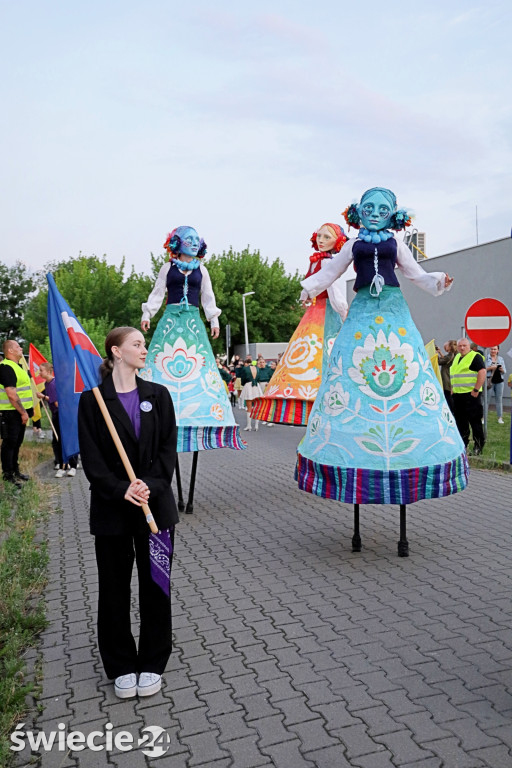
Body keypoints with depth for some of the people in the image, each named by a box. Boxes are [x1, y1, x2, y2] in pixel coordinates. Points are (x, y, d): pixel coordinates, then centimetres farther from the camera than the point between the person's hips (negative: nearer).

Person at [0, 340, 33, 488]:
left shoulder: (16, 365, 16)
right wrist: (23, 412, -19)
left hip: (20, 412, 10)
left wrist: (28, 409, 19)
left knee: (17, 442, 17)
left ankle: (15, 471, 28)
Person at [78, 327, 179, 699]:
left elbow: (168, 448, 0)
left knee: (155, 584, 9)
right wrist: (121, 490, -18)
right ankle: (122, 666, 27)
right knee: (114, 588, 9)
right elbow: (91, 457, -6)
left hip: (156, 505, 2)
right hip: (111, 510, -1)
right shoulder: (92, 400, -2)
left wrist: (150, 485, -14)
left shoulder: (157, 395, 4)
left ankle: (152, 664, 26)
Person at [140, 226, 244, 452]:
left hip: (193, 321, 1)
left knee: (200, 364, -5)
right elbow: (157, 292, 10)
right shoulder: (168, 267, 8)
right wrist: (147, 315, 2)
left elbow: (208, 297, 16)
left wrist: (214, 320, 12)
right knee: (162, 361, -7)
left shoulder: (201, 269, 12)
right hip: (171, 319, -1)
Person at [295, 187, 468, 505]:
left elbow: (416, 274, 16)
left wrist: (438, 281, -1)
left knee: (409, 377, -8)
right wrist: (310, 286, 0)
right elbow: (331, 271, 16)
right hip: (362, 311, 0)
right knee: (351, 378, -9)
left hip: (394, 310, 0)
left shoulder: (395, 243, 16)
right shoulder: (354, 245, 16)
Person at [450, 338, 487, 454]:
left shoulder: (475, 357, -8)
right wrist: (453, 387, 17)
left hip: (471, 394, -8)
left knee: (475, 420, -3)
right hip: (457, 394, 8)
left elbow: (483, 372, -17)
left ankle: (479, 445, 5)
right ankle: (463, 444, 22)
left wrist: (476, 390, -20)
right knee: (460, 420, 12)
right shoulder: (457, 357, 17)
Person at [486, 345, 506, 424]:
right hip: (489, 381, -3)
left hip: (499, 381, 3)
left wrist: (502, 370, -9)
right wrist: (490, 368, -18)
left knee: (499, 399, 5)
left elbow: (505, 371, 13)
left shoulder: (501, 359, 12)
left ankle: (500, 418, 10)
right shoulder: (486, 358, 1)